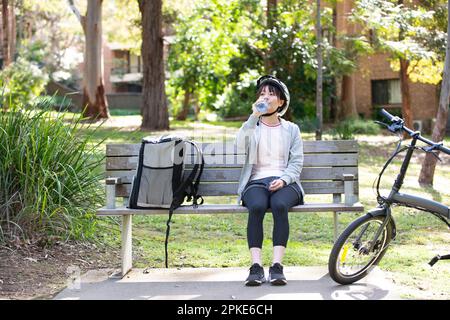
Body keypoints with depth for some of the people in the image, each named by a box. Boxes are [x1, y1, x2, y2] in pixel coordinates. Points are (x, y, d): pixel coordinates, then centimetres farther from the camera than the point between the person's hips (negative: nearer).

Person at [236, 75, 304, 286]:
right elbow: (241, 146, -6)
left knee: (279, 205, -35)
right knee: (256, 207, -35)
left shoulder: (291, 129, 18)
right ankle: (256, 267, -37)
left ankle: (277, 266, -37)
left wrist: (283, 180, -12)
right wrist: (254, 117, -14)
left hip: (284, 183, 0)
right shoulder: (252, 127, 17)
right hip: (257, 182, 0)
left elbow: (296, 163, 8)